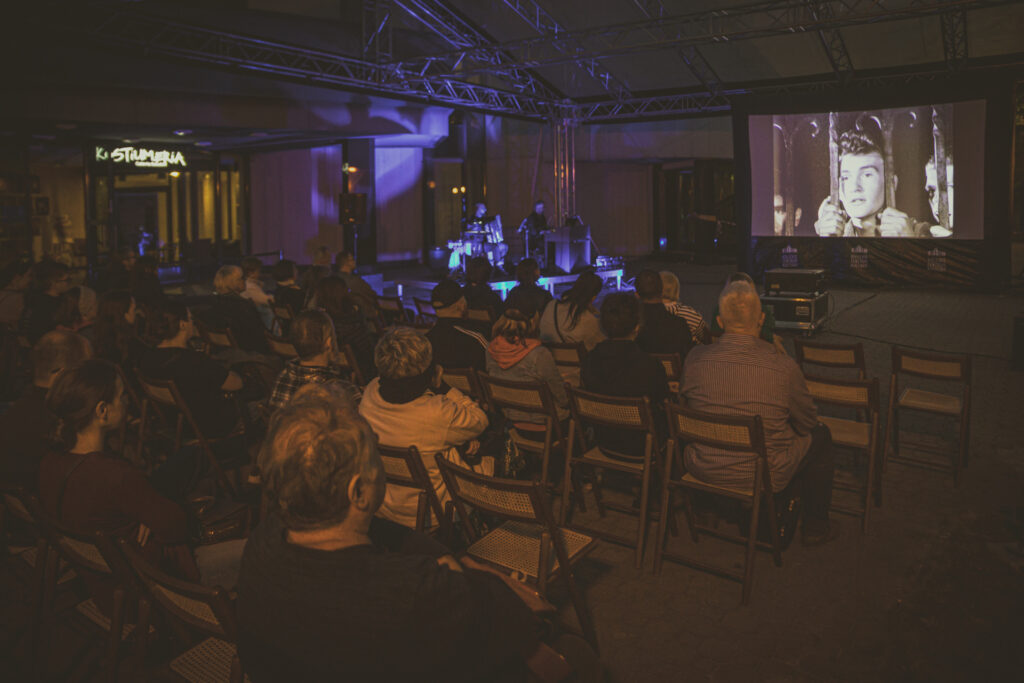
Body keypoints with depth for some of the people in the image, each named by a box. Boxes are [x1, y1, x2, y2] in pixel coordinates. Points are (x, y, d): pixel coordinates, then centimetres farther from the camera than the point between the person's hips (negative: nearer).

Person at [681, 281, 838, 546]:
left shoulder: (695, 358, -11)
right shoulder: (783, 366, -19)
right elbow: (807, 423, -2)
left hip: (703, 470, 4)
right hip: (762, 476, -4)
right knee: (820, 435, 23)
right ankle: (816, 527, 36)